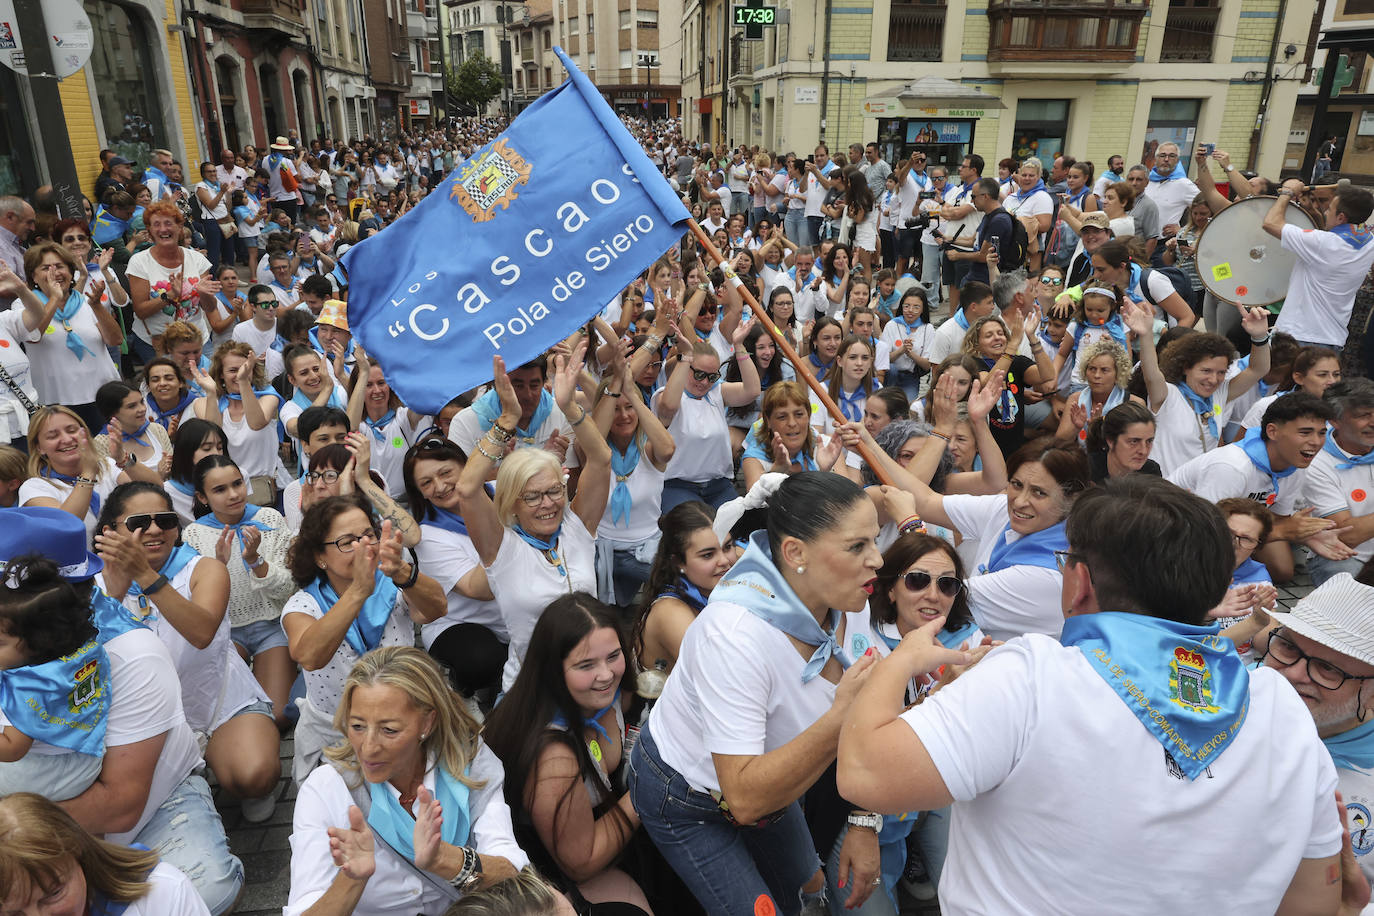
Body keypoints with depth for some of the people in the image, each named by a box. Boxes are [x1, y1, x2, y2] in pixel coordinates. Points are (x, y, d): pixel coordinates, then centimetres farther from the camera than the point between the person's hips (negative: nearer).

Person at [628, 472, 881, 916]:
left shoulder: (837, 606, -18)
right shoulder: (737, 634, -39)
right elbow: (744, 799, -39)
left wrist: (864, 823, -9)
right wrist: (840, 717, -45)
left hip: (764, 776, 6)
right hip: (685, 801, -6)